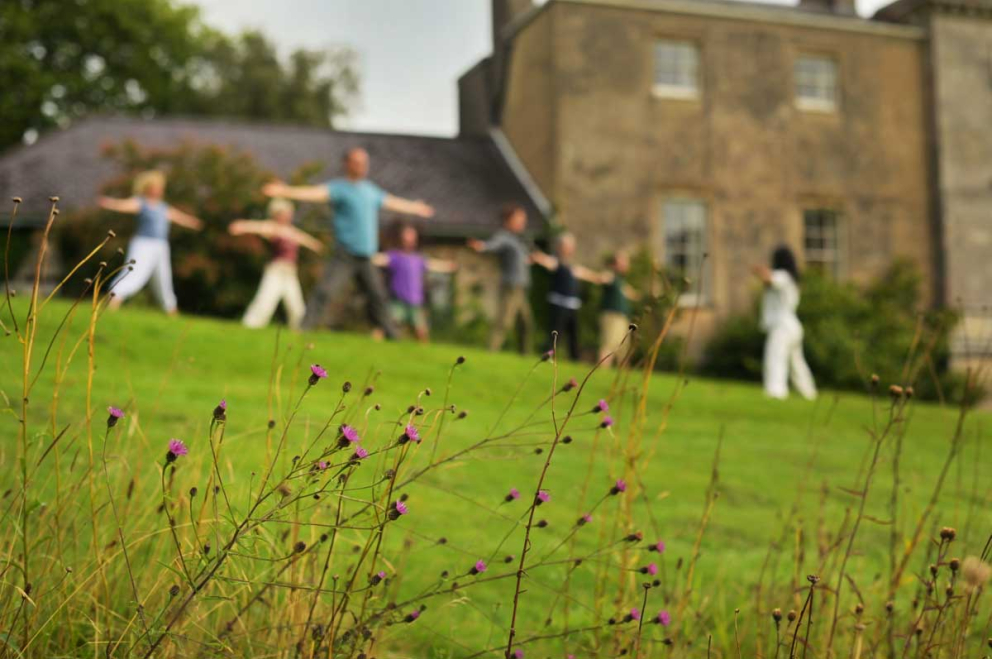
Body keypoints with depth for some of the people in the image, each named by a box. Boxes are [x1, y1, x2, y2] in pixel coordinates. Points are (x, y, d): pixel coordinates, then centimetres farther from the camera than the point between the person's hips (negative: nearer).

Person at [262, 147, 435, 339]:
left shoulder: (371, 190, 16)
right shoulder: (339, 187, -5)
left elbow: (393, 202, 33)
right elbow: (315, 192, -21)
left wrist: (416, 208, 46)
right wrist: (285, 191, -38)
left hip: (365, 258, 6)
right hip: (344, 256, -6)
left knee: (377, 295, 13)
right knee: (324, 291, -18)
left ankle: (390, 335, 26)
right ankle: (302, 330, -17)